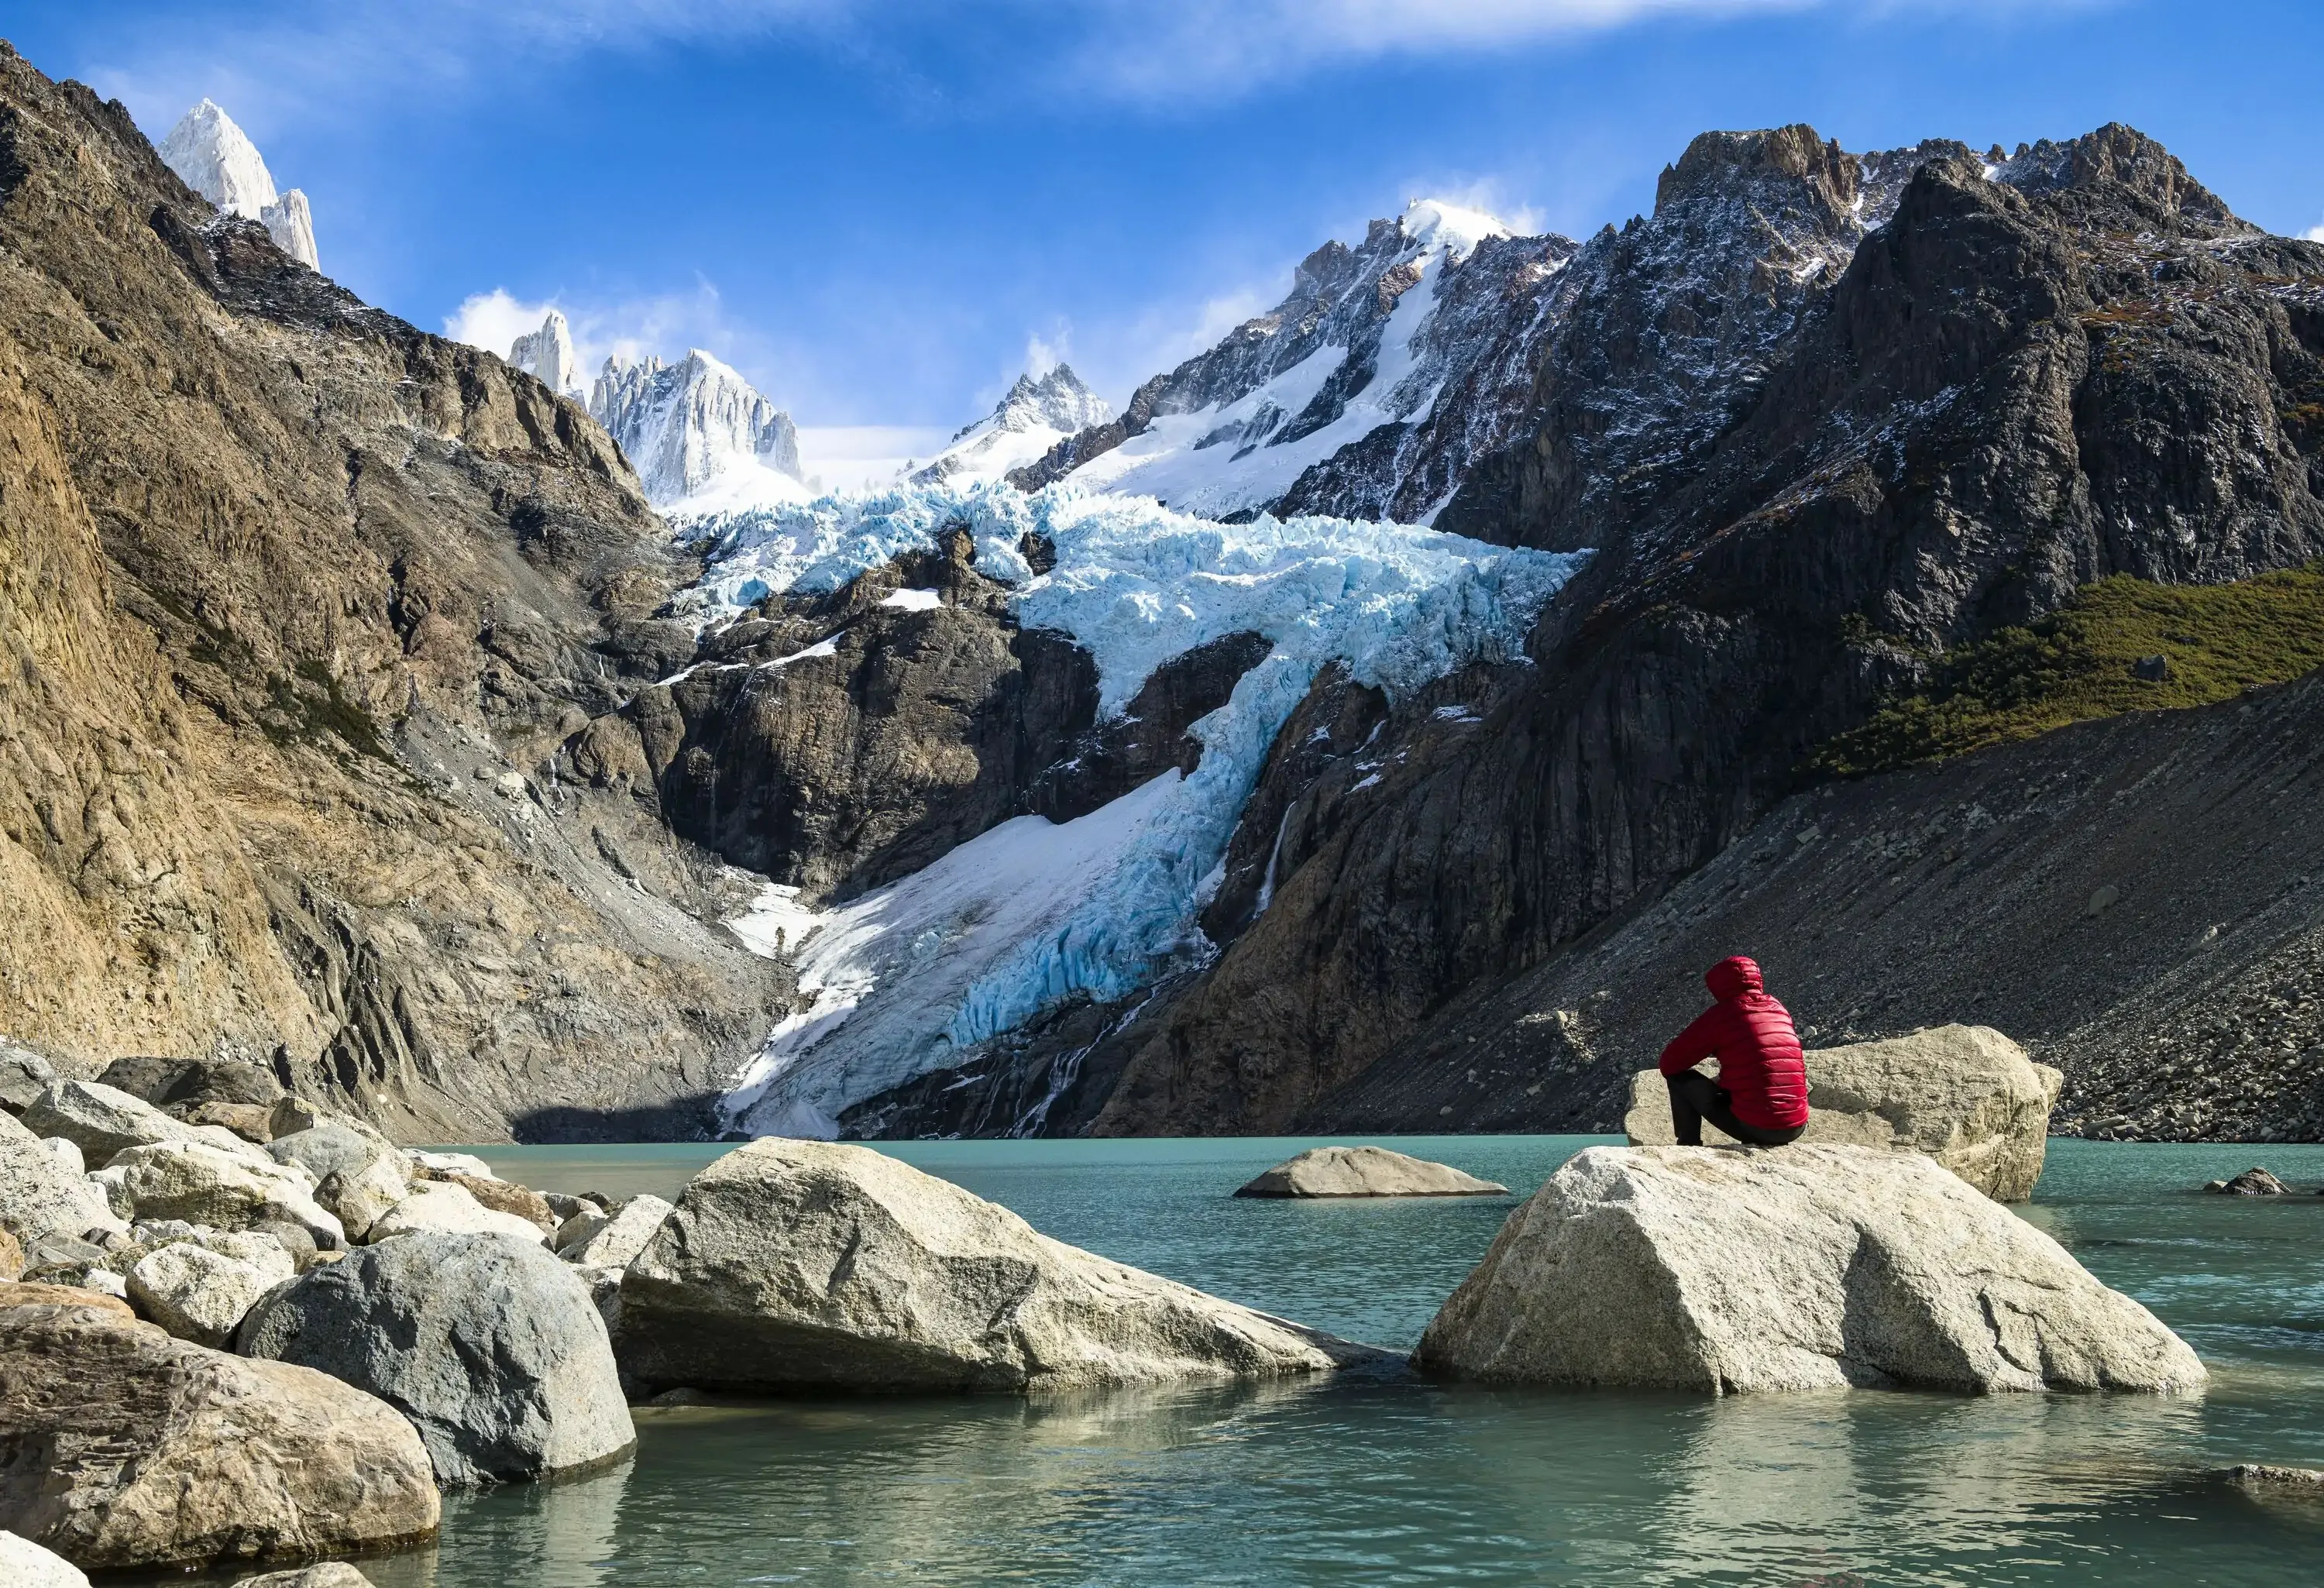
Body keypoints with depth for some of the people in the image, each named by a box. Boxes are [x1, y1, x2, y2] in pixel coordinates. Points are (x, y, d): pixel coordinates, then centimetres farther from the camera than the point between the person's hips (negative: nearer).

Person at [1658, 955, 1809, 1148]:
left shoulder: (1722, 1013, -2)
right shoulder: (1779, 1009, 13)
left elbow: (1670, 1063, 2)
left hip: (1754, 1126, -5)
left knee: (1679, 1077, 12)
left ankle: (1688, 1147, 8)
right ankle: (1766, 1141, 18)